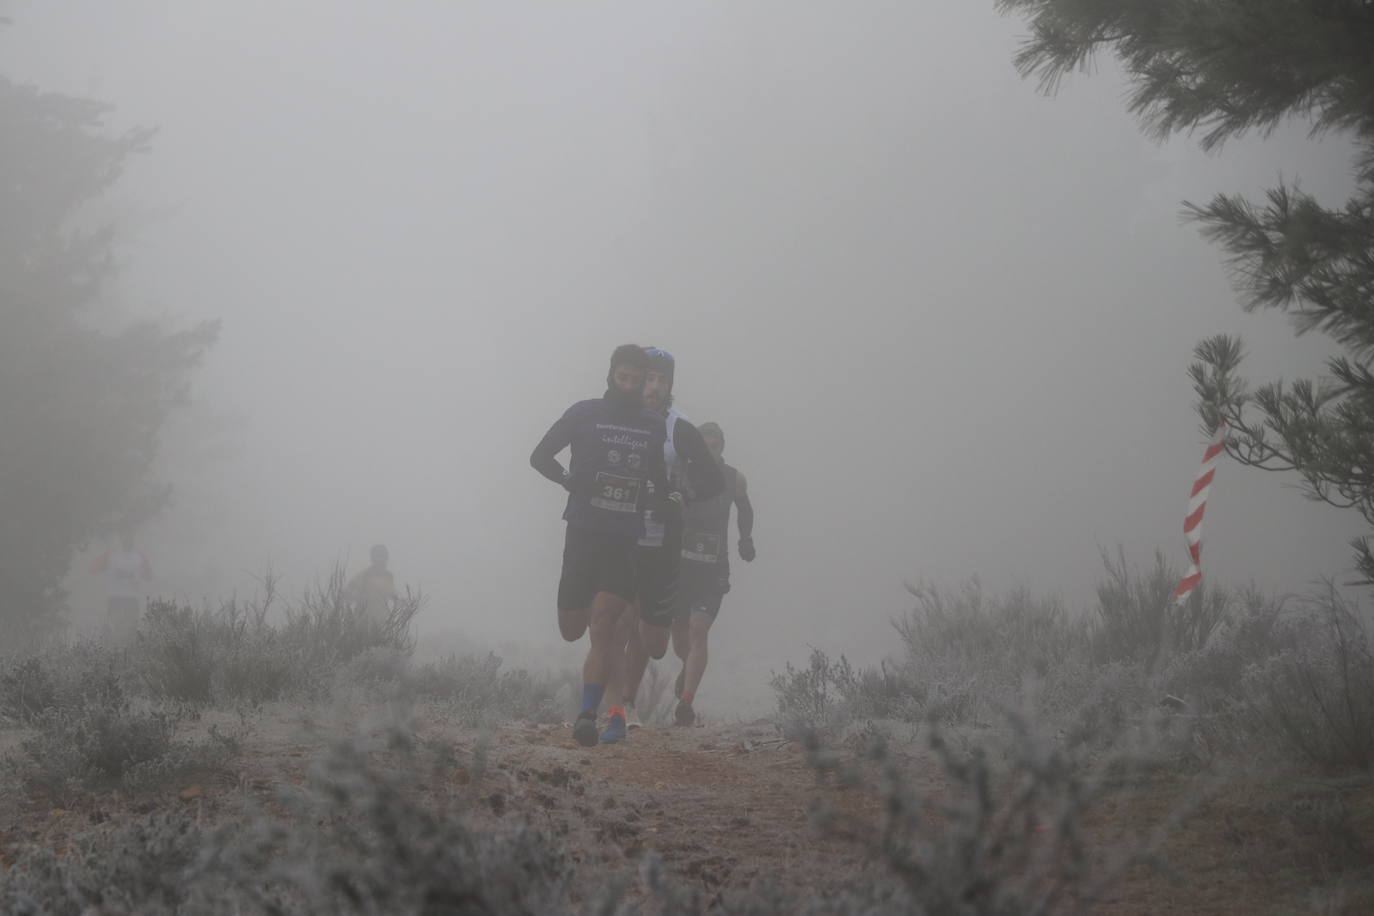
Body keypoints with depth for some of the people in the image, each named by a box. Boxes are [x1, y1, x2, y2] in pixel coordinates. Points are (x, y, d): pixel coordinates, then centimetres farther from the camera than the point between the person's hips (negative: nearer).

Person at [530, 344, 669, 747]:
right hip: (583, 534, 0)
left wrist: (658, 501, 9)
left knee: (602, 627, -14)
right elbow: (540, 455, 7)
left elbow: (659, 478, 24)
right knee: (571, 629, 3)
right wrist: (571, 481, -3)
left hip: (625, 542, 0)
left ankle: (588, 715, -20)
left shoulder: (654, 428, 10)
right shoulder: (585, 414, 2)